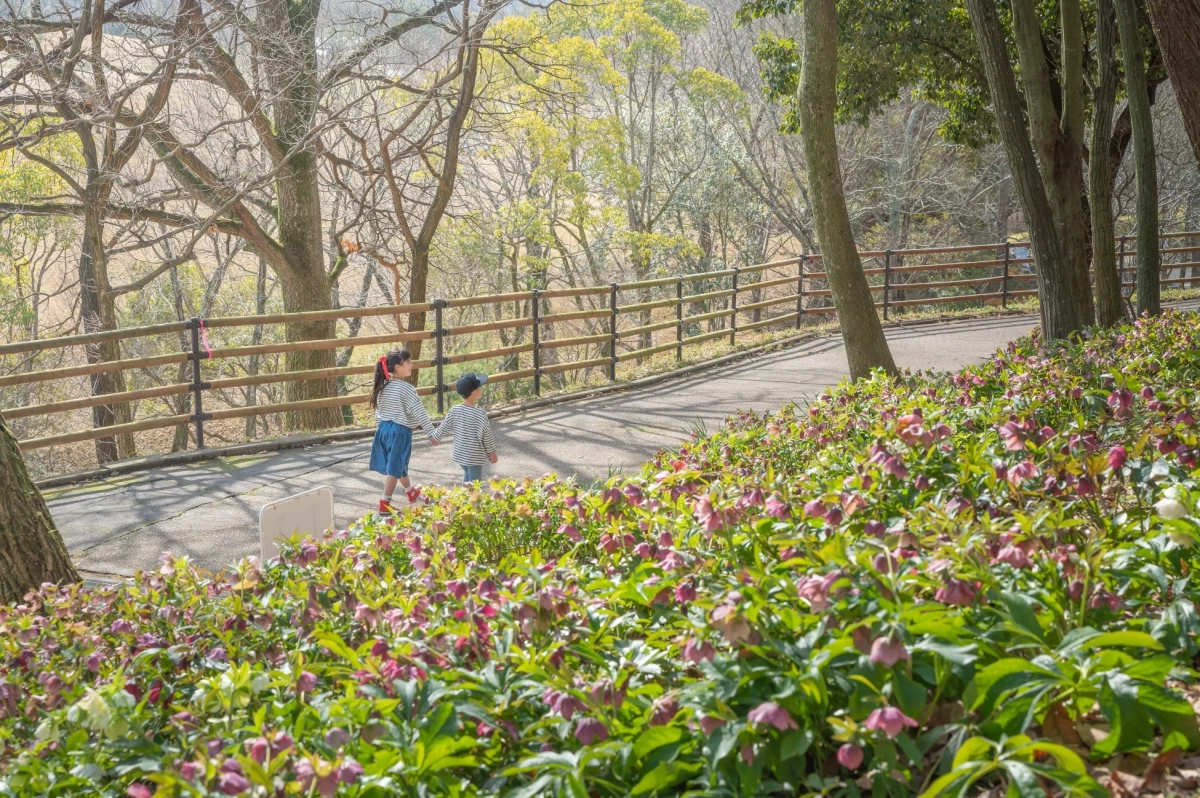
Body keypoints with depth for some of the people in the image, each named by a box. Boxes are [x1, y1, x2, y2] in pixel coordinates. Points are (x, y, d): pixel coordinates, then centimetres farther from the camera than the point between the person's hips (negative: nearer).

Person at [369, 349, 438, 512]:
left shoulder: (383, 387, 3)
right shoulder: (406, 389, -18)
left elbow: (378, 411, 11)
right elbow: (419, 413, -18)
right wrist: (431, 433, -14)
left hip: (384, 428, 8)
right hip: (400, 431, -8)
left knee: (399, 463, 24)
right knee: (394, 468, -1)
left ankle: (410, 491, 43)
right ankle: (385, 503, 0)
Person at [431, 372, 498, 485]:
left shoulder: (455, 410, -5)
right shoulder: (480, 413, -20)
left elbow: (445, 426, 6)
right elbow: (486, 435, -15)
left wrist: (435, 437, 25)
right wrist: (492, 453, -4)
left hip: (460, 454, 6)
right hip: (475, 456, -6)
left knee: (467, 475, 24)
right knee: (475, 483, 2)